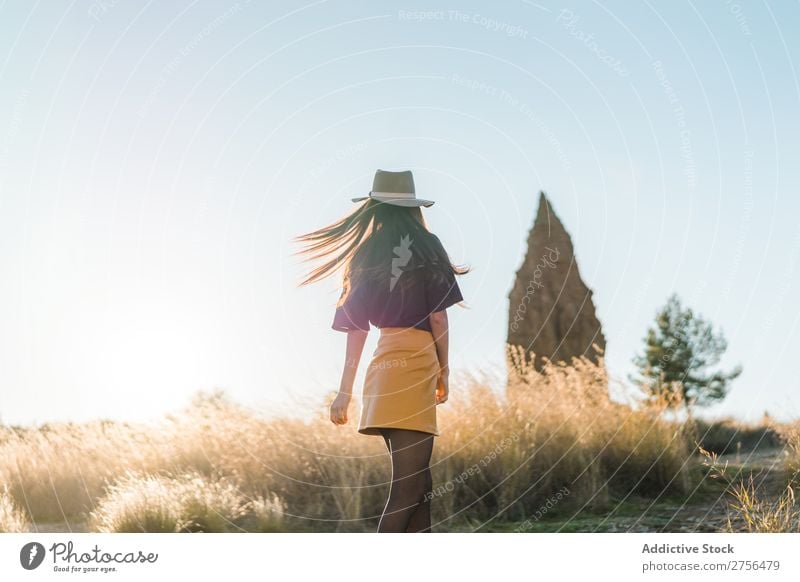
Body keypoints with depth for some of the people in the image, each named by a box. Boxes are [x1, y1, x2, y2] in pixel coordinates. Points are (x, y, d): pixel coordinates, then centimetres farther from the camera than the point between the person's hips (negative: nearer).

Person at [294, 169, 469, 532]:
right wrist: (444, 371, 8)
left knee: (418, 482, 13)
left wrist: (345, 392, 13)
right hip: (417, 362, -5)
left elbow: (356, 331, 10)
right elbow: (438, 315, -2)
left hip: (384, 361, 5)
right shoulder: (426, 246, 1)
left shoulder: (364, 255, 12)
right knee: (408, 485, -6)